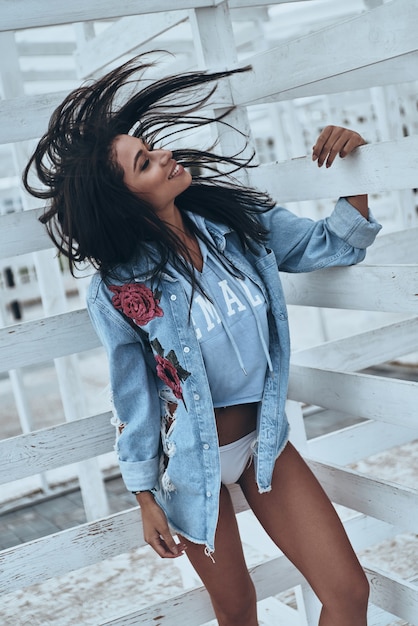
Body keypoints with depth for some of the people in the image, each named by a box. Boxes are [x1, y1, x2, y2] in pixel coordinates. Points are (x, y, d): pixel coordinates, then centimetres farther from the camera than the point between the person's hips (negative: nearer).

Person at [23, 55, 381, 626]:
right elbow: (135, 398, -8)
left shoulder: (240, 219, -8)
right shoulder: (118, 289, -16)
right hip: (191, 458, -3)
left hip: (265, 438, 3)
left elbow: (335, 245, 1)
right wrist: (145, 498, -1)